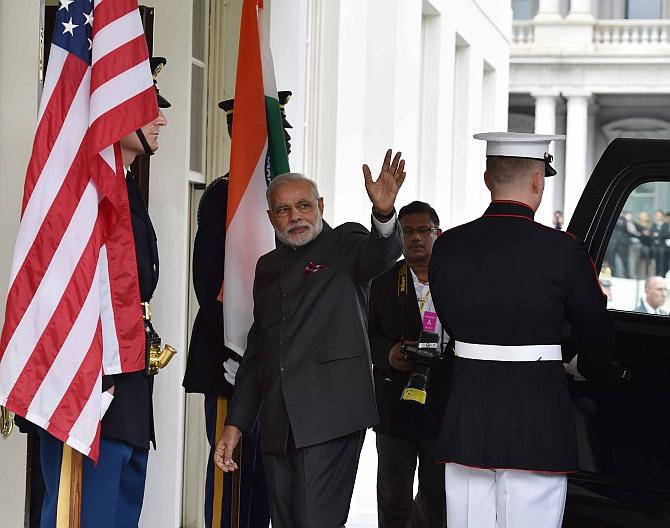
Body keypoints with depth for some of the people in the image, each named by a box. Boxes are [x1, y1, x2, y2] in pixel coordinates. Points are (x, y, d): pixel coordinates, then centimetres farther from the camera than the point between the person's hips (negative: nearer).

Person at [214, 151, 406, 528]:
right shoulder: (268, 266, 19)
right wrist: (236, 423, 16)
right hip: (278, 425, 6)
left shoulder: (345, 244, 4)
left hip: (330, 415, -6)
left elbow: (382, 254, -21)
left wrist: (384, 213, -43)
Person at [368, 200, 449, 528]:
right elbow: (364, 334, 5)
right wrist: (388, 353, -14)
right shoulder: (382, 282, 5)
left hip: (444, 407, 0)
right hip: (396, 407, 0)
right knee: (393, 501, 6)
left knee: (436, 499, 8)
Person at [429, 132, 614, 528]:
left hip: (468, 421, 4)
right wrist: (583, 369, 23)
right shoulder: (563, 251, -10)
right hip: (538, 421, -4)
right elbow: (598, 338, 1)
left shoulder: (447, 247, 1)